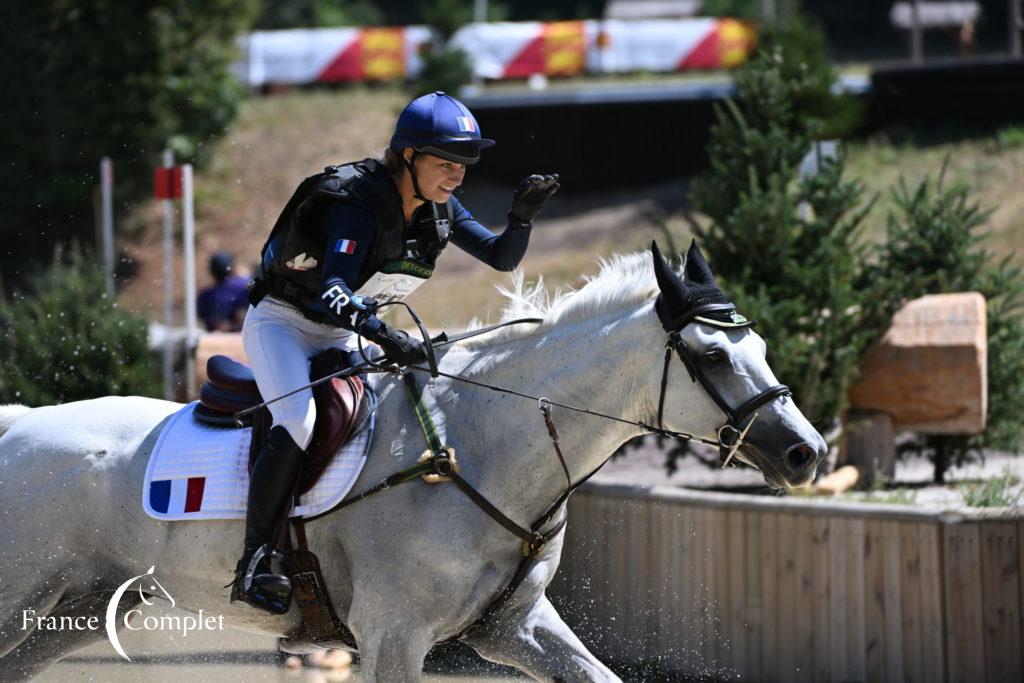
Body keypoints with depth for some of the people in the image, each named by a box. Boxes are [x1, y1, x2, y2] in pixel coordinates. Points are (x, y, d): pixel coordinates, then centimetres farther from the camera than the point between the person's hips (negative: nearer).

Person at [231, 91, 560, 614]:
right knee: (298, 425, -31)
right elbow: (333, 293, -38)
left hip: (341, 337, 8)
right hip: (282, 322, -8)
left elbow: (502, 258, -1)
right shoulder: (359, 204, -27)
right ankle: (253, 565, -29)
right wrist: (386, 338, -54)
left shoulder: (437, 209, -3)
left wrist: (521, 217, -21)